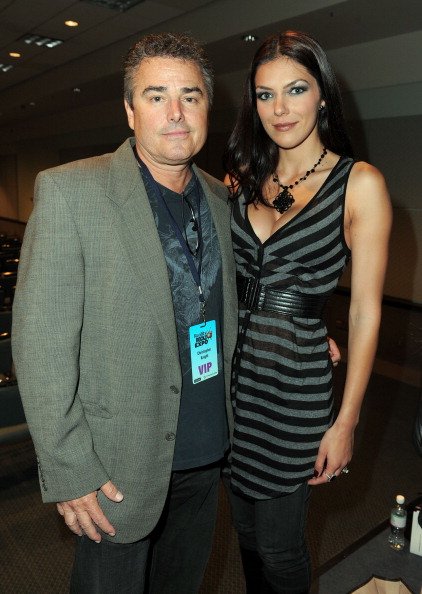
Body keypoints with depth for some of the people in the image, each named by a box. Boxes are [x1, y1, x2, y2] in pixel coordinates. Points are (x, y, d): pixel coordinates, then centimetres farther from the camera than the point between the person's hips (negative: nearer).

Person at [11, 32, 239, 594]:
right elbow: (40, 345, -16)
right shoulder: (69, 191, -16)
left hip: (208, 454, 6)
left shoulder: (220, 197, 3)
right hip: (118, 468, -5)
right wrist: (69, 473, -15)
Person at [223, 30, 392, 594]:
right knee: (246, 530, 22)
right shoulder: (241, 180, 5)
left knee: (278, 547, 12)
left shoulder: (359, 183, -8)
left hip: (295, 384, -4)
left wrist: (346, 421, -9)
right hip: (231, 375, 5)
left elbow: (365, 311, -8)